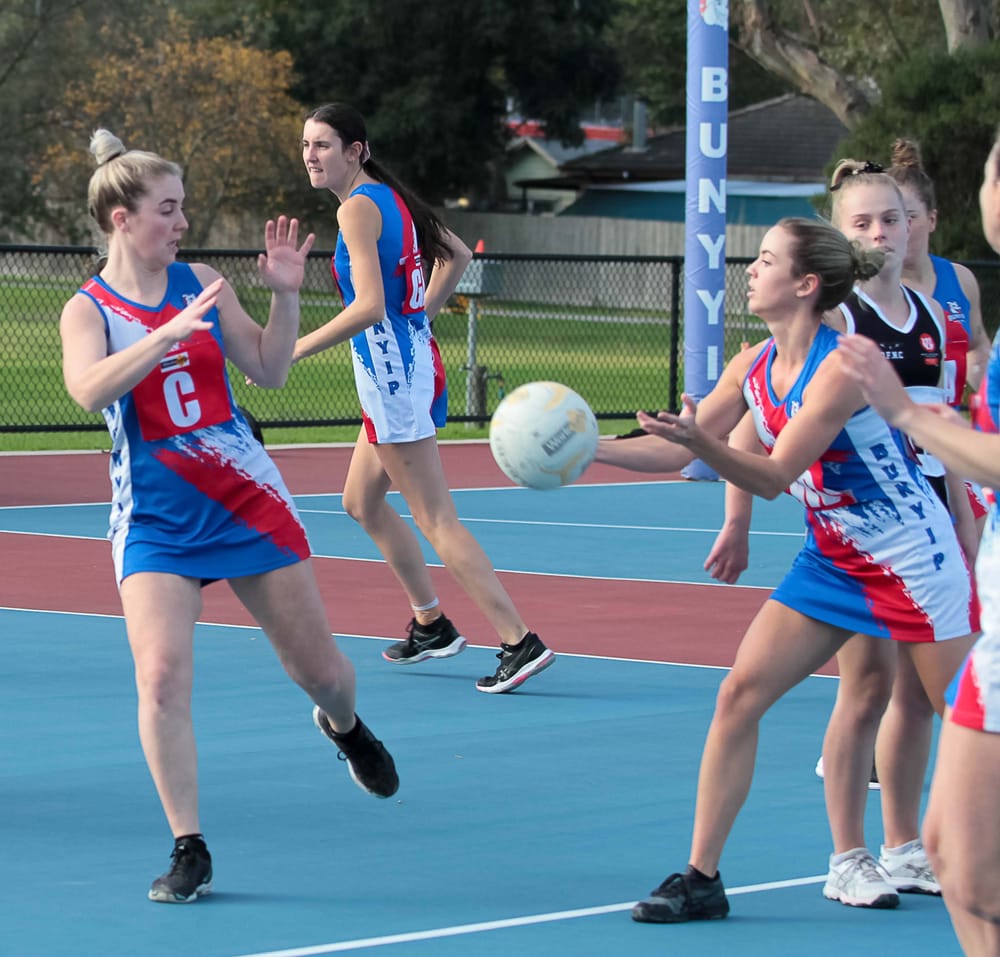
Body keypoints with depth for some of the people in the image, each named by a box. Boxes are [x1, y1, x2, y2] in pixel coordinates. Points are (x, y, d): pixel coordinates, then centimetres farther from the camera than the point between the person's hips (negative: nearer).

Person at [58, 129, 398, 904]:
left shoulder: (200, 283, 2)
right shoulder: (88, 310, -7)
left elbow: (269, 370, 7)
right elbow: (88, 389, -28)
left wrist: (286, 294, -7)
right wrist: (170, 332, -37)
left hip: (247, 498, 3)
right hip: (155, 518, -3)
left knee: (319, 668, 9)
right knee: (162, 677, -19)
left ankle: (345, 726, 46)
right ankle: (190, 850, -7)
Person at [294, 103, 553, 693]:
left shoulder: (358, 207, -16)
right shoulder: (390, 196, 11)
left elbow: (369, 306, -26)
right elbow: (457, 255, 24)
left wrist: (295, 350, -21)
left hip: (392, 373, -10)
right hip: (414, 362, 10)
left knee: (437, 521, -7)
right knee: (361, 501, 21)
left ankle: (520, 643, -11)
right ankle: (431, 626, 26)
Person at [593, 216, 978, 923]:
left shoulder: (842, 367, -23)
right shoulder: (755, 367, 0)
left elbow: (774, 477, -27)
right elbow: (677, 451, 4)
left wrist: (701, 441, -41)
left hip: (913, 561, -7)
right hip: (832, 563, 7)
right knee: (741, 692, -3)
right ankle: (702, 877, 1)